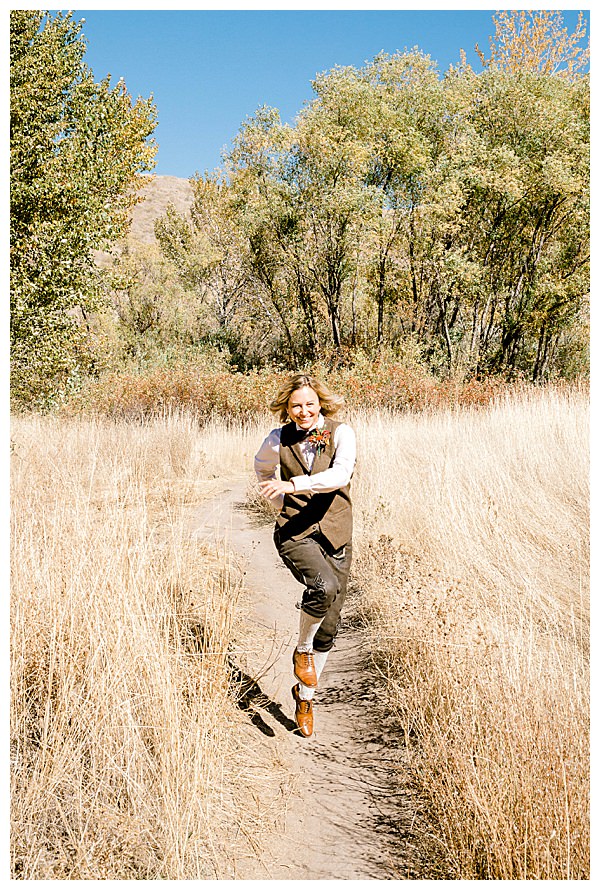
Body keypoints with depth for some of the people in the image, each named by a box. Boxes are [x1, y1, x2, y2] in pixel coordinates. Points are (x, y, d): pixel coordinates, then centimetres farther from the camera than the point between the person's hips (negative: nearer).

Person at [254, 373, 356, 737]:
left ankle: (306, 694, 30)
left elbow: (341, 474, -23)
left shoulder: (341, 433, -5)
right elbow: (263, 467, 23)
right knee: (324, 586, -33)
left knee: (329, 628, 8)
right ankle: (302, 651, -4)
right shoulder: (278, 440, 2)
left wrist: (294, 484, -30)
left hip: (335, 534, 1)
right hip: (295, 532, -1)